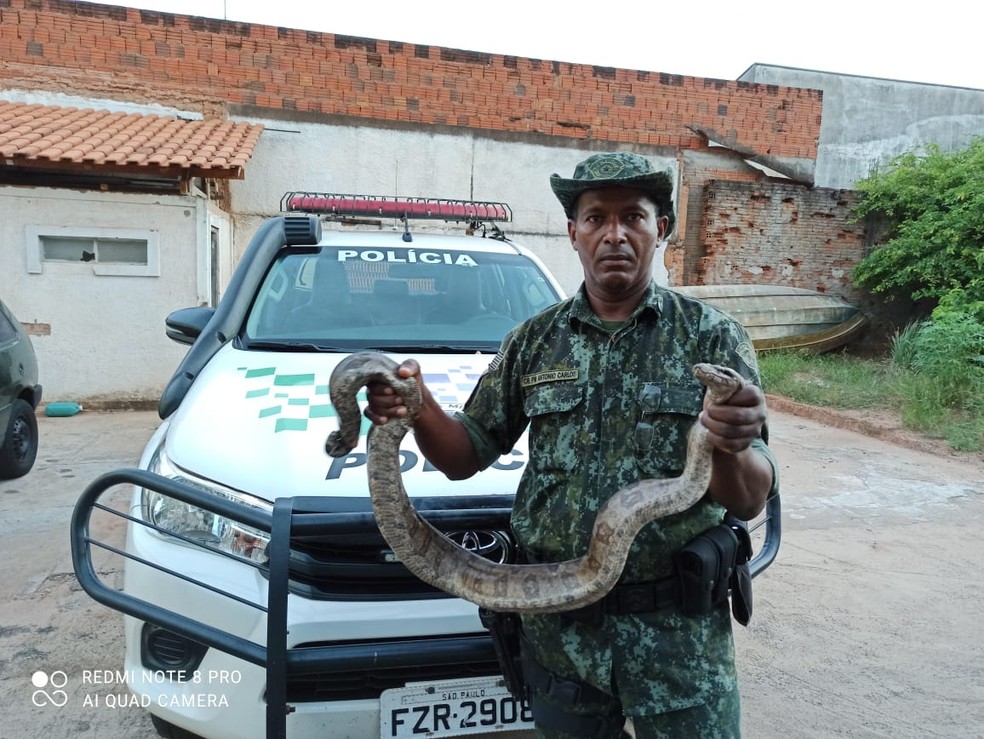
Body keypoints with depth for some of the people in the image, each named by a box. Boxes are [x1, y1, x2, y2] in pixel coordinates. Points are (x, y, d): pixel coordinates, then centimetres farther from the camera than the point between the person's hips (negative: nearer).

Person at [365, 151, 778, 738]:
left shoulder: (712, 337, -6)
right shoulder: (535, 341, 2)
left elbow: (750, 503, -10)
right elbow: (466, 456, 4)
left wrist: (732, 447, -33)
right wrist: (420, 410, -16)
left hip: (680, 630, -2)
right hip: (557, 626, 3)